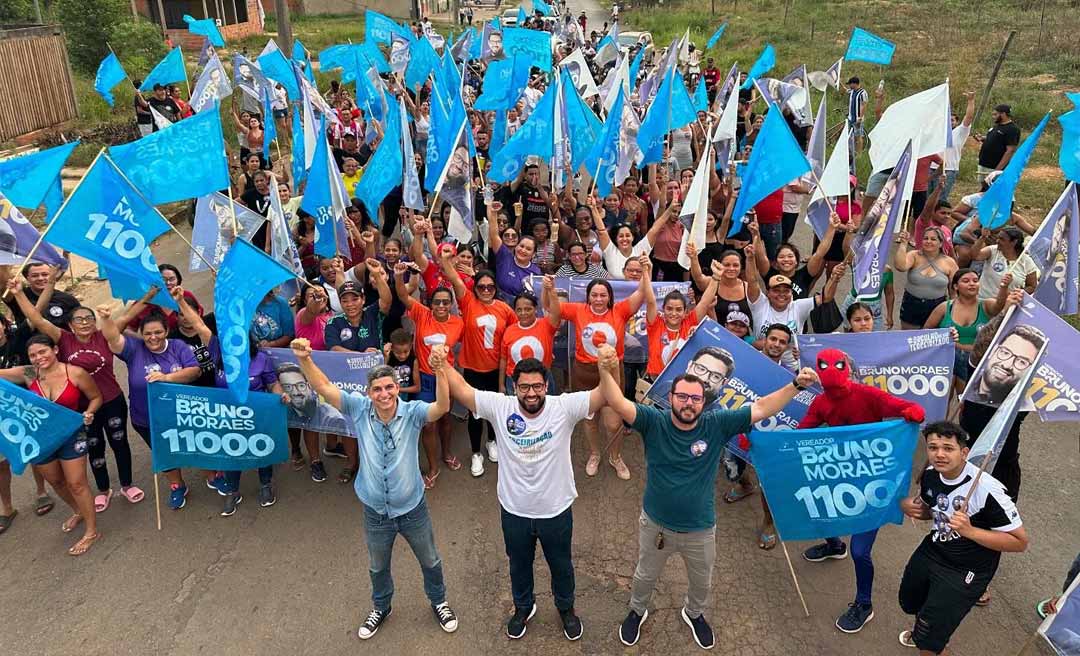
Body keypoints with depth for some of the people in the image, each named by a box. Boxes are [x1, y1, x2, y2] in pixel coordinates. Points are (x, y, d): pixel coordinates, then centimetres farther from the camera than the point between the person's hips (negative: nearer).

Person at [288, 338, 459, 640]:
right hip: (375, 512, 2)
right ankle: (381, 607, 58)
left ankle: (439, 602, 54)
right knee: (378, 567, 28)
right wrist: (304, 359, -43)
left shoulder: (412, 412, -23)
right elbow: (324, 388, -24)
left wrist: (440, 370, -61)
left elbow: (442, 407, -43)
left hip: (413, 509, -1)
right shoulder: (359, 409, -17)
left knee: (430, 561, 24)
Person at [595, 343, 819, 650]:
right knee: (645, 575, 26)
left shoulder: (717, 424, -18)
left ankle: (694, 613, 61)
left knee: (701, 581, 28)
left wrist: (796, 385, -32)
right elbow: (619, 404, -37)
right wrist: (606, 370, -55)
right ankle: (637, 612, 57)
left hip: (700, 529, 2)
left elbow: (761, 409, -21)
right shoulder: (654, 422, -22)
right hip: (655, 524, -1)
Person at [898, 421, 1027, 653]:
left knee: (928, 642, -5)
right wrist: (910, 507, -12)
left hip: (967, 570, -6)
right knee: (909, 603, 29)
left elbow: (1020, 542, -22)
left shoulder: (987, 490, -30)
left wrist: (970, 531, -34)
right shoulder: (930, 475, -10)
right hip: (931, 551, 7)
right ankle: (925, 629, 61)